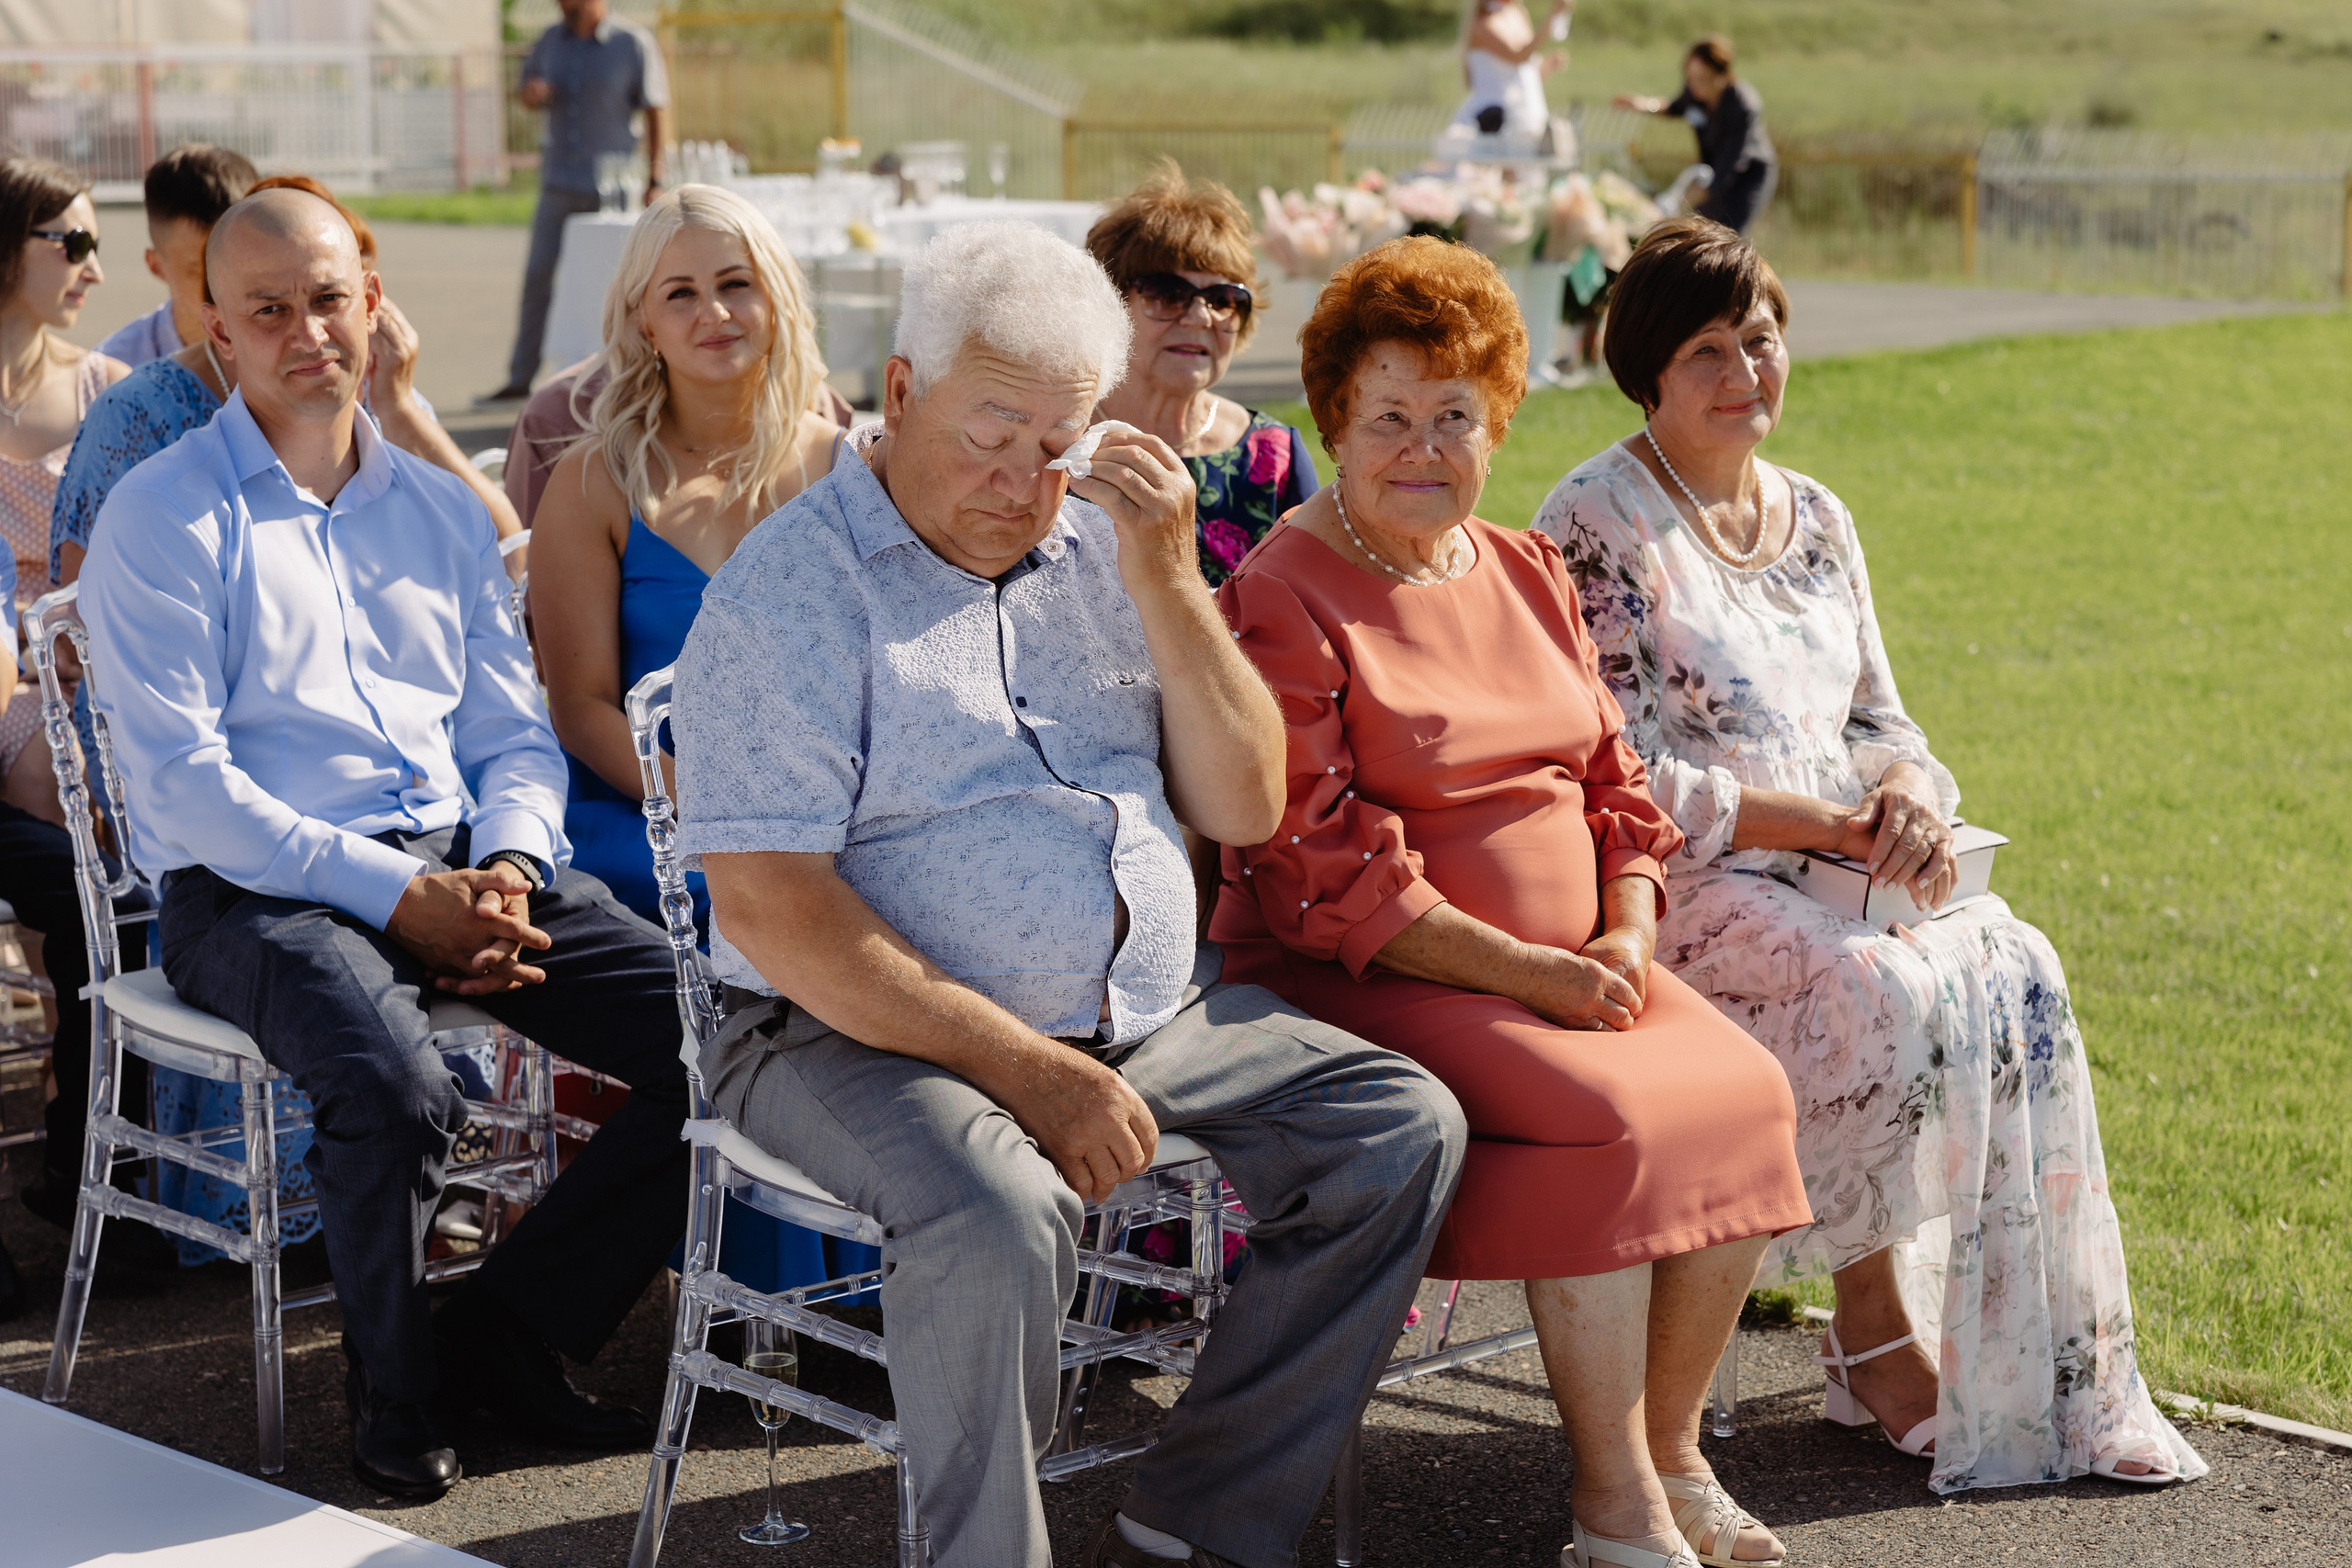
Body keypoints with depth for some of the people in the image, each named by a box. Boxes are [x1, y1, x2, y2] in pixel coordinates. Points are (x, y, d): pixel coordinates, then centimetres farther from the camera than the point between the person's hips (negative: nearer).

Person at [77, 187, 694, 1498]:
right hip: (256, 889, -6)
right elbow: (185, 780, -10)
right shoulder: (162, 519, -1)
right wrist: (394, 892, -17)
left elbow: (517, 732, 16)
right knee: (398, 1091, -36)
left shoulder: (442, 511, 18)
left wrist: (508, 869, -7)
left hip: (463, 862, 6)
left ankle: (506, 1335, 2)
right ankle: (397, 1391, -7)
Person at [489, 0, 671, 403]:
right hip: (559, 183, 4)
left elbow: (657, 112, -5)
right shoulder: (552, 40, 9)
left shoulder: (634, 44, -5)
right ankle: (520, 378, 5)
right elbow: (527, 90, 21)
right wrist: (531, 94, -5)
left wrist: (654, 178, -10)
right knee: (537, 275, 0)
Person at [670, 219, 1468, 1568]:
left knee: (1404, 1125, -7)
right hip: (868, 1038, -7)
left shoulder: (1098, 554, 11)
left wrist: (1167, 585, -7)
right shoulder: (790, 595, -8)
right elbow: (768, 911, -16)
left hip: (1151, 1015, 7)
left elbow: (1245, 809, 8)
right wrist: (1026, 1070, -20)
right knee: (1001, 1207, -36)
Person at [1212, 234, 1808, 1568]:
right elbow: (1327, 875, -15)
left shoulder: (1531, 574, 16)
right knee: (1609, 1118, -28)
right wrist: (1530, 973, -18)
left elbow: (1615, 785, 17)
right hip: (1366, 978, -7)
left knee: (1745, 1093, -17)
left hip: (1572, 963, 7)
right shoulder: (1282, 602, -8)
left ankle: (1675, 1452, -2)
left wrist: (1626, 933, -4)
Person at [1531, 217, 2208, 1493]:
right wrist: (1827, 825, -18)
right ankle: (1871, 1327, -13)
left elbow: (1879, 725, 16)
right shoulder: (1597, 525, -6)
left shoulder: (1816, 519, 16)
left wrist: (1905, 793, -9)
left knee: (2016, 974, -21)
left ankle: (2054, 1373, -16)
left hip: (1845, 881, 6)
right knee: (1887, 998, -32)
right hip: (1672, 895, -6)